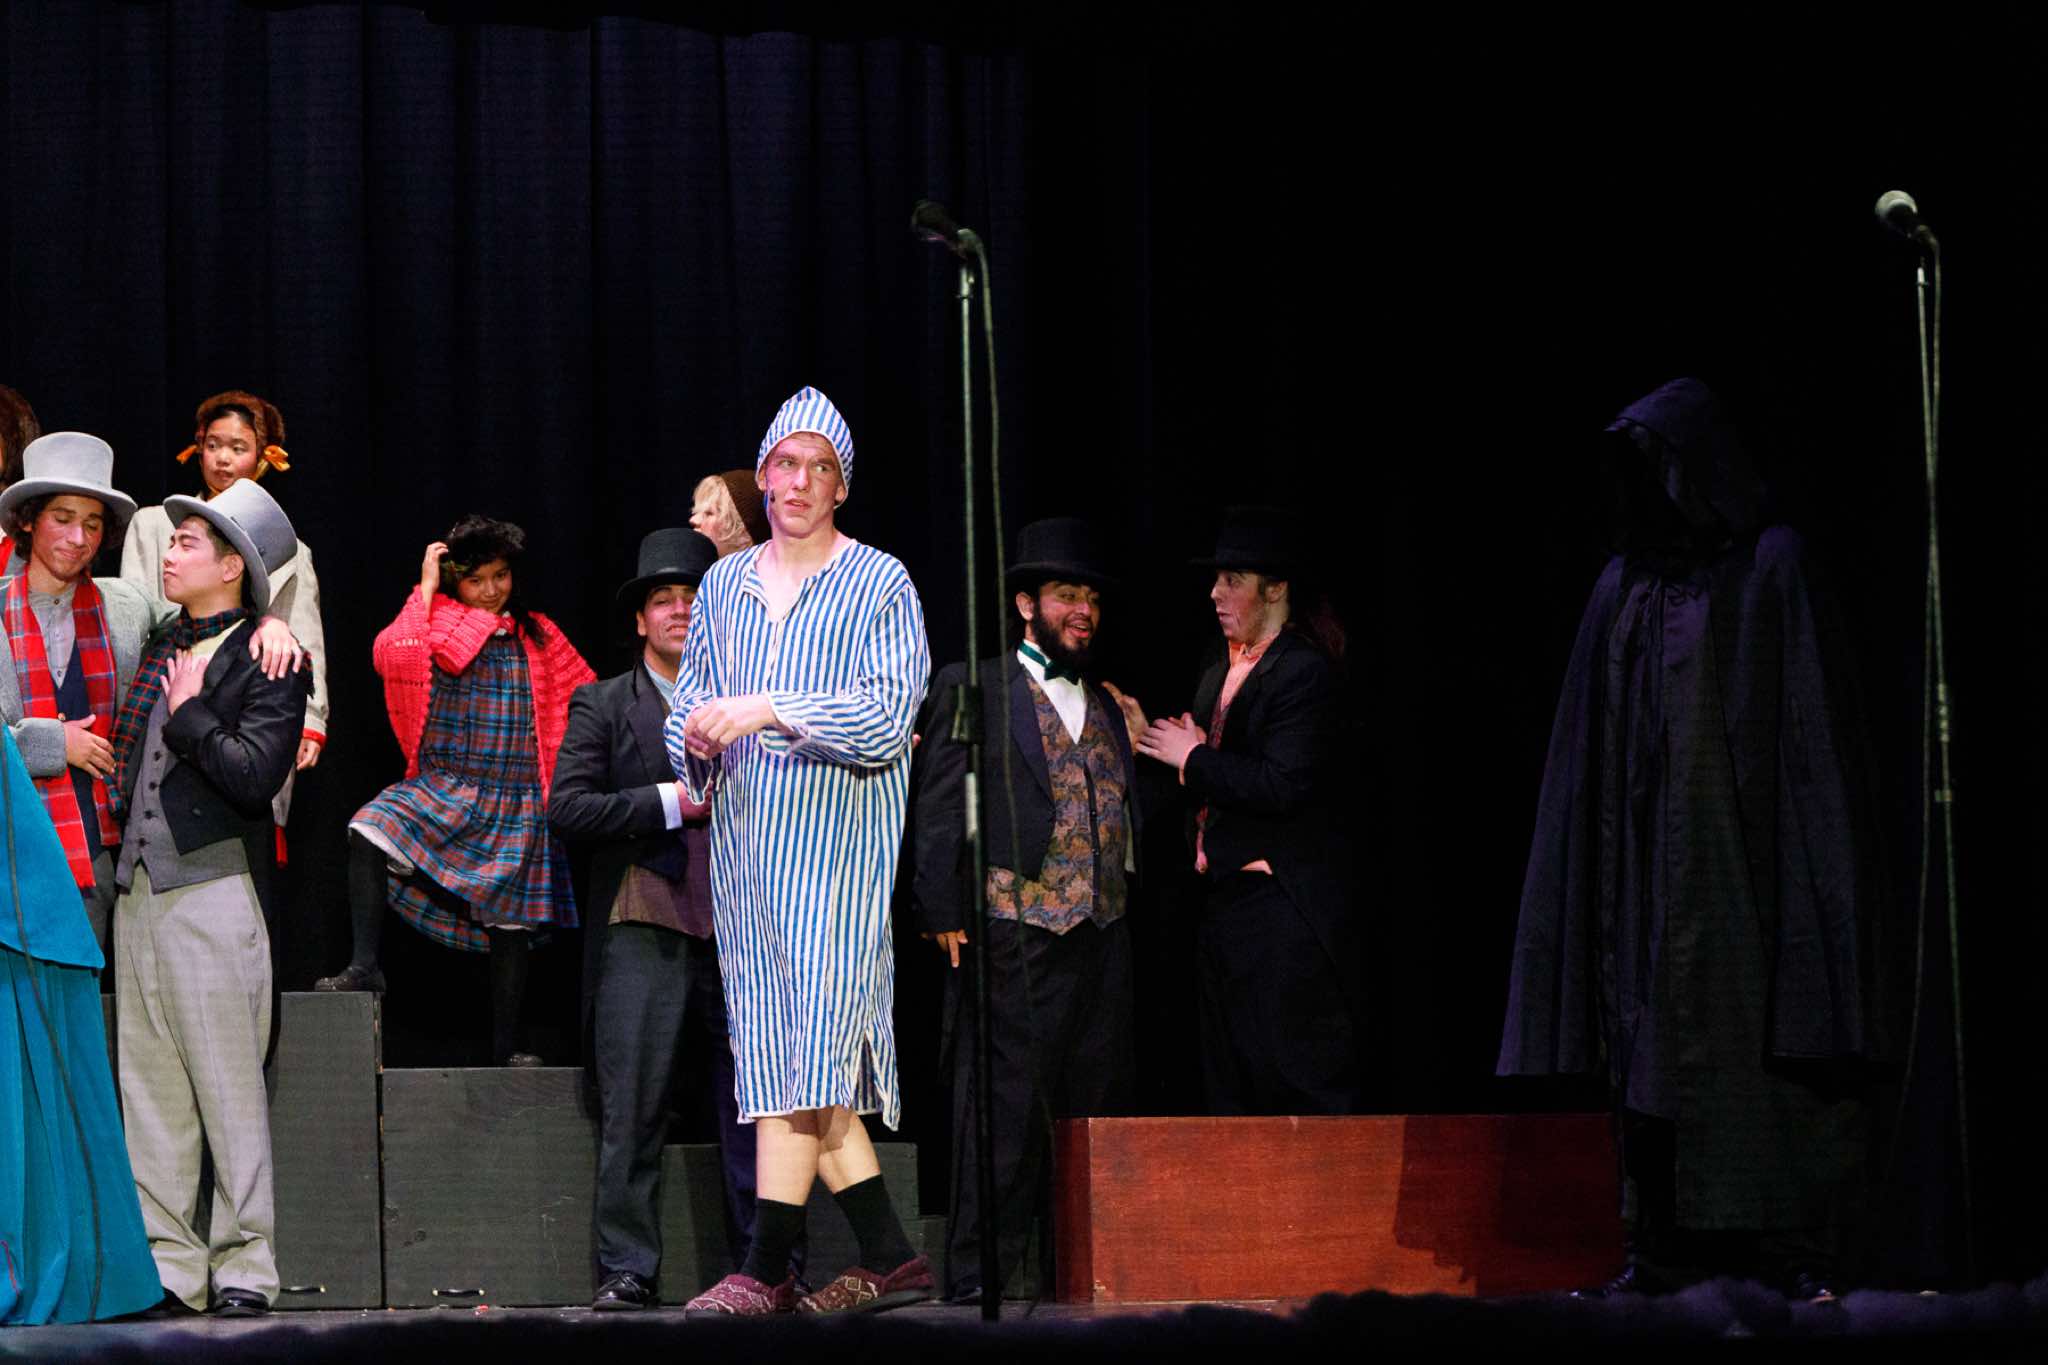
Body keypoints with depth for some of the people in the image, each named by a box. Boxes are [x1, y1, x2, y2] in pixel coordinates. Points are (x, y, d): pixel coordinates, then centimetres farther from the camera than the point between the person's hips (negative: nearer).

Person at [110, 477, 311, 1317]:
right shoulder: (162, 647, 17)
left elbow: (256, 776, -16)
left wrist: (189, 712, -9)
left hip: (214, 890, -7)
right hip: (140, 886, 7)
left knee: (229, 1087, -4)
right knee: (149, 1086, 6)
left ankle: (244, 1266, 0)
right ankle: (166, 1262, 10)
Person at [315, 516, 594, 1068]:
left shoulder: (538, 637, 8)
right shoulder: (437, 624, 3)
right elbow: (391, 656, -17)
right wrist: (426, 588, -10)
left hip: (514, 801, 1)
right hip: (442, 787, -1)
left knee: (510, 923, 3)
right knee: (370, 832, -28)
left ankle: (505, 1048, 12)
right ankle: (364, 966, -23)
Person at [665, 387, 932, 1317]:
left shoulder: (880, 585, 1)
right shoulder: (724, 585, 17)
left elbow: (889, 713, -10)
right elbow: (691, 700, 20)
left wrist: (768, 711, -17)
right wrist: (694, 747, -3)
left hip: (837, 839, -5)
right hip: (744, 840, 6)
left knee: (809, 1044, -13)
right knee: (785, 1055, 2)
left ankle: (766, 1269, -15)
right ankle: (889, 1256, 7)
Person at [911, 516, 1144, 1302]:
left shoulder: (1106, 705, 20)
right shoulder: (971, 690, 3)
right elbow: (938, 809, -3)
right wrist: (946, 915, -9)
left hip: (1103, 939, 6)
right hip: (1014, 938, -6)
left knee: (1096, 1105, 5)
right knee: (1004, 1103, -7)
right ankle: (979, 1273, -5)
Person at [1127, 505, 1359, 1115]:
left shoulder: (1303, 671, -11)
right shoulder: (1220, 674, 17)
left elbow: (1285, 786, -22)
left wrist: (1193, 757, -12)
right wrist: (1151, 741, 6)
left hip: (1285, 910, -9)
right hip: (1223, 905, 10)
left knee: (1302, 1087, -7)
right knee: (1230, 1092, 11)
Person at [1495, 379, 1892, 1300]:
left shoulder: (1768, 567, 0)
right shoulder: (1624, 587, 16)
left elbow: (1808, 724, -6)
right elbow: (1589, 748, 16)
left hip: (1734, 852, -5)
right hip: (1644, 864, 5)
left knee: (1755, 1045, -8)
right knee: (1651, 1044, 1)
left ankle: (1795, 1252, -7)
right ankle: (1663, 1253, 3)